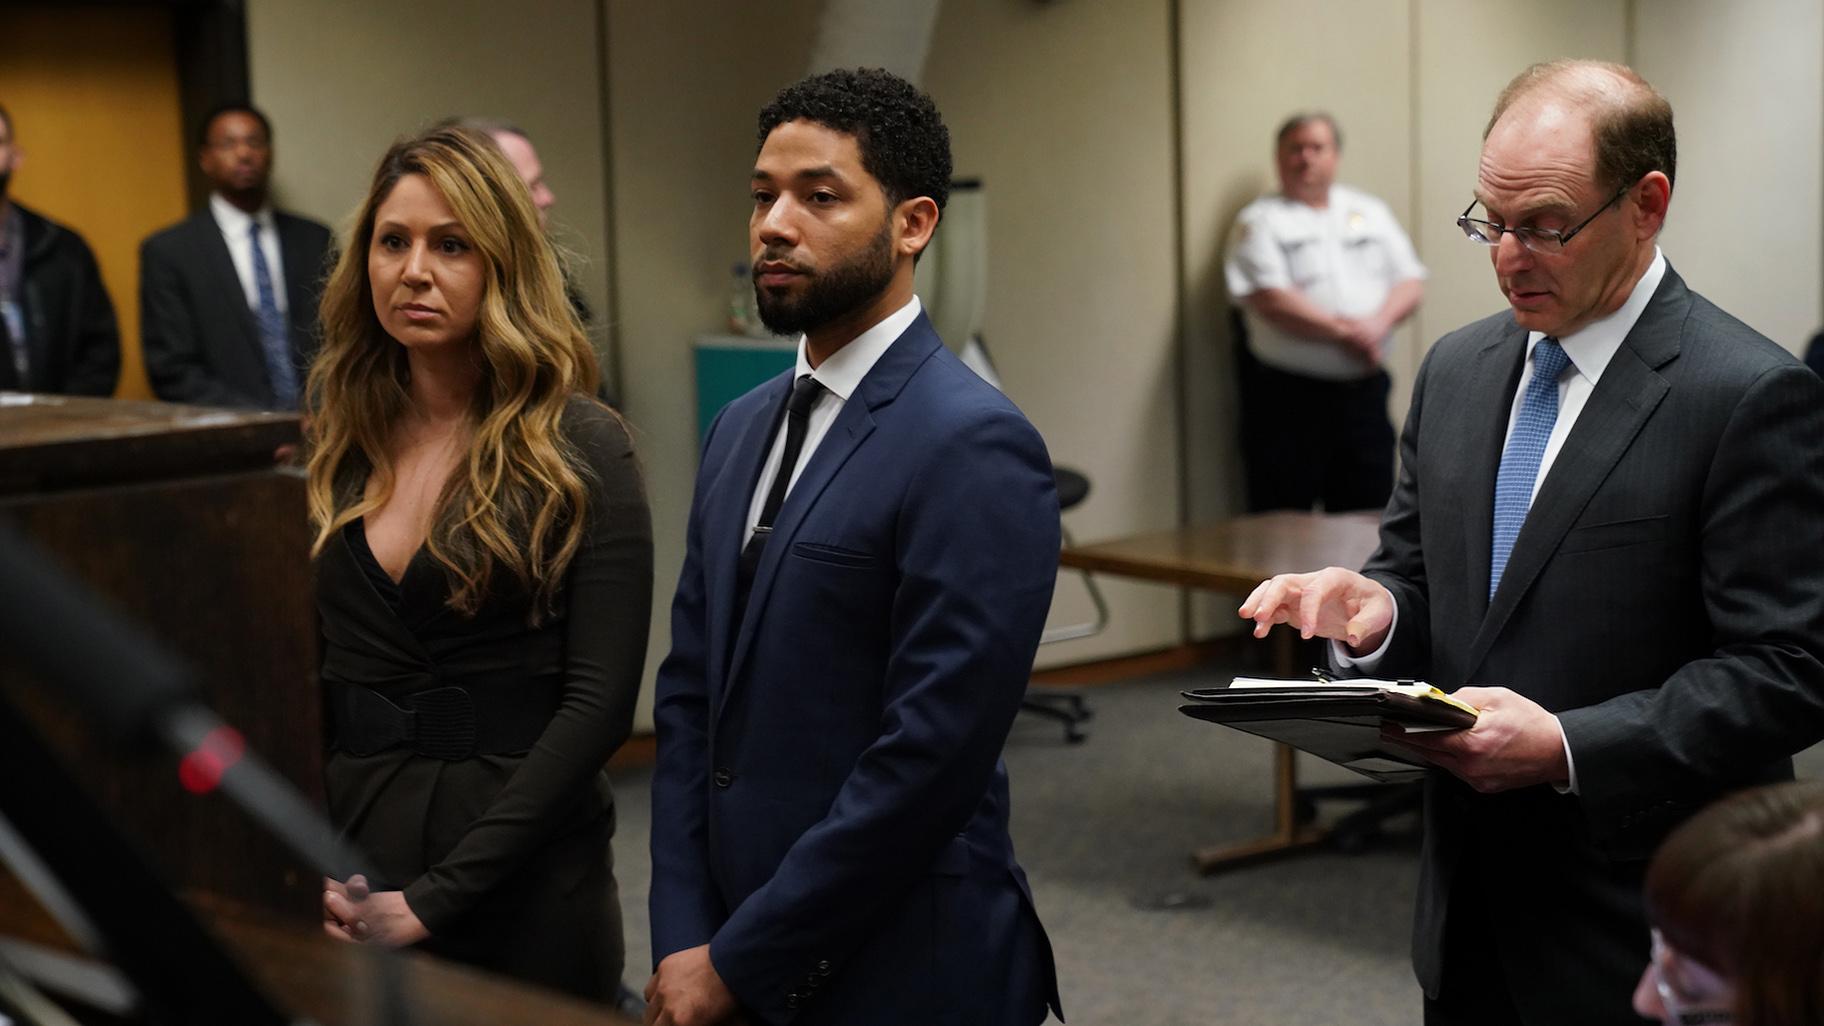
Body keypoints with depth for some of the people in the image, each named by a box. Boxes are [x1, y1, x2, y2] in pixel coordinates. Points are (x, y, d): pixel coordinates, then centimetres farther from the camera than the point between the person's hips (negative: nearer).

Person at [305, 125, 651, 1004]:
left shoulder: (578, 448, -7)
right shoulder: (332, 443, 4)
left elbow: (598, 702, -12)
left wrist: (437, 897, -15)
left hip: (524, 880, -3)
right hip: (352, 852, 4)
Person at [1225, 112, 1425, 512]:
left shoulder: (1370, 212, 16)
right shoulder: (1261, 220, 2)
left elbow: (1411, 283, 9)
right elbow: (1271, 301, -11)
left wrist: (1377, 324, -11)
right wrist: (1344, 331, -15)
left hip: (1364, 390, 4)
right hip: (1287, 395, -4)